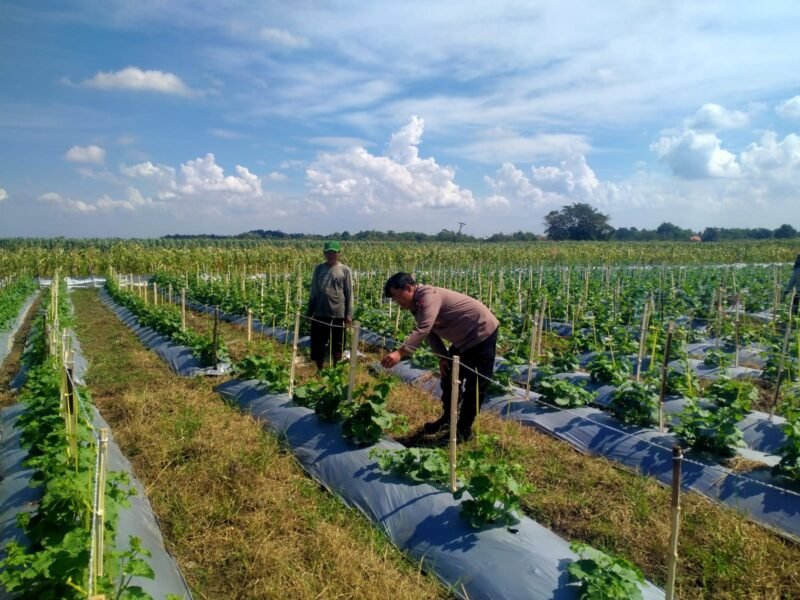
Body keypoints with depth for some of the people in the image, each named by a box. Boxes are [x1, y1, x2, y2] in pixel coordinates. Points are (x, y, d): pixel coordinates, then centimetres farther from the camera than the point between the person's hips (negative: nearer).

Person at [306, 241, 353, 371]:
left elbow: (349, 294, 1)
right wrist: (309, 311, 11)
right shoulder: (319, 268, 7)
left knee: (337, 347, 7)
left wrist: (349, 314, -5)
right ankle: (319, 371, 26)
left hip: (338, 314, -2)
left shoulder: (345, 270, 0)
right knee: (317, 345, 8)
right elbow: (313, 292, 12)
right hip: (320, 314, 2)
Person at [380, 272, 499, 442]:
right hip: (464, 340, 10)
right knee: (449, 379, 17)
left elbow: (423, 330, -41)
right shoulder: (417, 304, 3)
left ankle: (464, 429, 10)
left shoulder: (428, 296, -28)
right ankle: (448, 418, 34)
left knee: (475, 385, -1)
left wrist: (400, 352, -49)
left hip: (482, 334, -10)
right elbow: (430, 332, 7)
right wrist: (442, 356, -6)